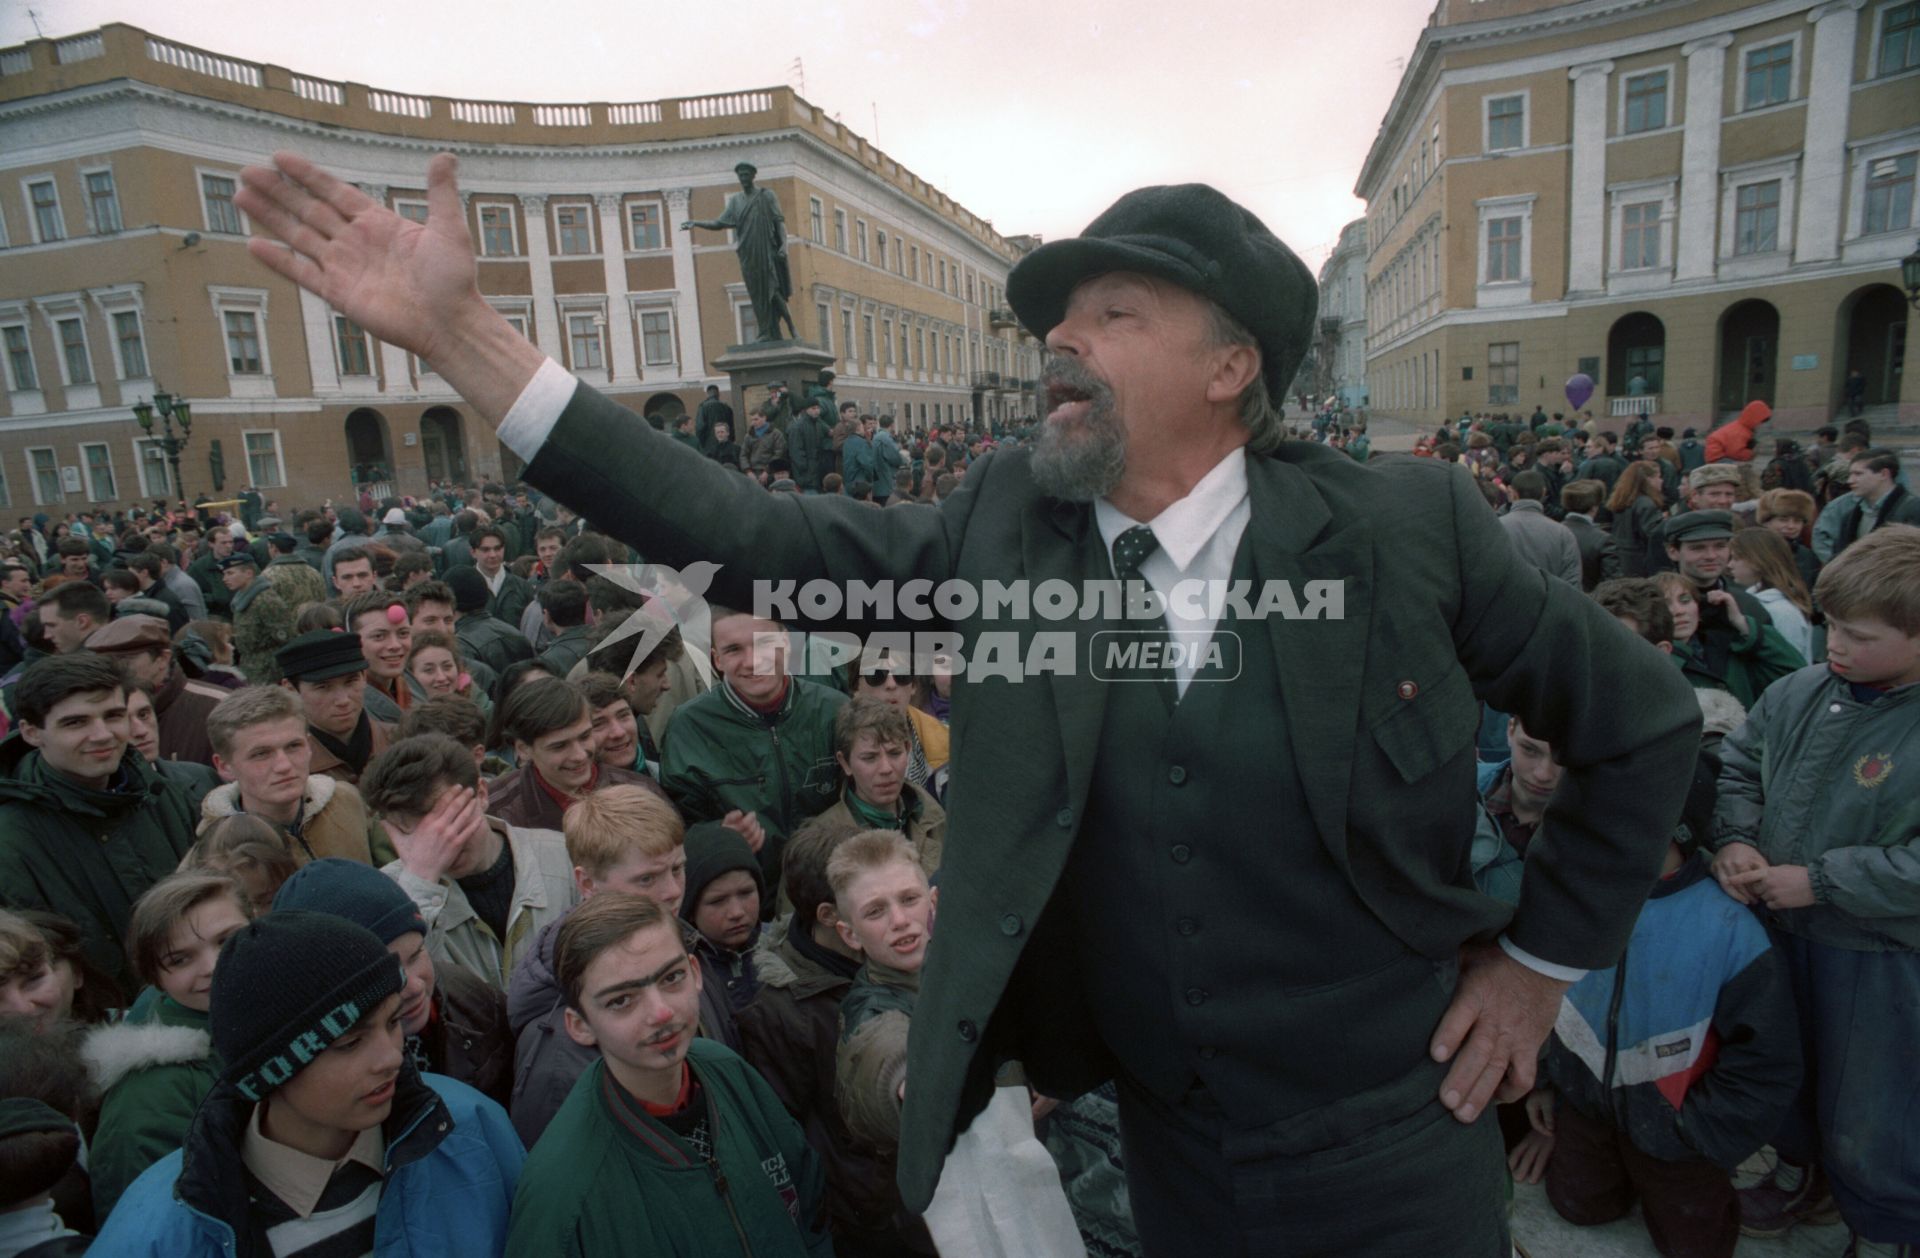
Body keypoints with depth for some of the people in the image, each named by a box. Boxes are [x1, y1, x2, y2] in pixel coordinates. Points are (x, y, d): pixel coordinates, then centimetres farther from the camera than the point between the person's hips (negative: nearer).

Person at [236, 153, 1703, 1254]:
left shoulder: (1404, 522, -14)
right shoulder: (1005, 527, -8)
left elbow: (1646, 723, -2)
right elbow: (752, 538, -15)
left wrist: (1541, 957, -2)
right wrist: (460, 330, -18)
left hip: (1395, 1140, -2)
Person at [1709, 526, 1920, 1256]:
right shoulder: (1799, 693, -5)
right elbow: (1735, 765, 6)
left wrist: (1817, 881, -24)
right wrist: (1734, 841, -9)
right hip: (1776, 929, 5)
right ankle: (1801, 1168, 53)